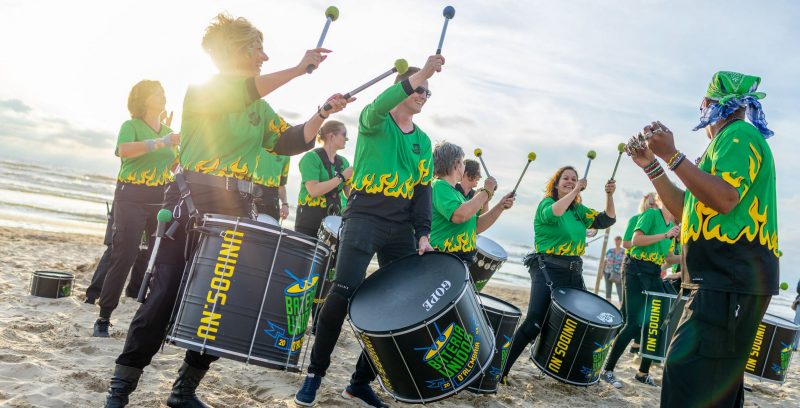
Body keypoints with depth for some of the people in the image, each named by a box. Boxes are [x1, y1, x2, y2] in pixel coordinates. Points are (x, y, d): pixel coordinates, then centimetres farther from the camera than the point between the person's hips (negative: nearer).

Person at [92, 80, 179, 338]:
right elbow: (124, 150, -21)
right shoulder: (131, 126, 0)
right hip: (132, 196, -5)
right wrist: (160, 143, -29)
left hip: (162, 198, 5)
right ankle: (103, 318, 0)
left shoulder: (168, 131, 19)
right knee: (124, 256, -9)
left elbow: (174, 166, 20)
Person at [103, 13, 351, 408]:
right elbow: (239, 93, -20)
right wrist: (299, 69, -18)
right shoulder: (200, 91, -1)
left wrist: (322, 114, -4)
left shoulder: (261, 109, 17)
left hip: (237, 210, 6)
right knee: (165, 294, -6)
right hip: (192, 201, -5)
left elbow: (292, 141, 10)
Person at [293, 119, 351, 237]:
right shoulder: (312, 157, -9)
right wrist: (342, 177, -18)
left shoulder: (343, 162, 9)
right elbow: (313, 190, -19)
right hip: (309, 222, -5)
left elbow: (349, 194, 9)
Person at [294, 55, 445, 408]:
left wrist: (423, 233, -2)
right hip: (364, 216, -5)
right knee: (344, 291, -17)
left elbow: (423, 190, 12)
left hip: (401, 227, 5)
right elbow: (378, 106, -22)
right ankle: (315, 373, 2)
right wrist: (421, 73, -33)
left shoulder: (423, 141, 17)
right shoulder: (375, 122, 4)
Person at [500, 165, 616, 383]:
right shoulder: (546, 203, -4)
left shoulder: (579, 210, 15)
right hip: (548, 270, -7)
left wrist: (610, 196, -4)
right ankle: (501, 370, -10)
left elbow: (606, 220, 9)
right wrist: (575, 191, -24)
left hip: (573, 273, 7)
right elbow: (554, 213, -28)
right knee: (534, 323, -15)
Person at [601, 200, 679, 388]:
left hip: (655, 275, 8)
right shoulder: (651, 214, -5)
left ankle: (643, 373, 16)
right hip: (637, 270, -8)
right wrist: (665, 235, -15)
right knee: (634, 324, -12)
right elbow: (635, 240, -18)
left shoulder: (673, 225, 17)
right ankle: (607, 370, -3)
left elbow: (668, 258, 20)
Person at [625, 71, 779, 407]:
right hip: (723, 278, 11)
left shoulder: (739, 134, -7)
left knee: (688, 378, -16)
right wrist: (651, 165, 15)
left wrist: (672, 156, -20)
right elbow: (684, 210, 21)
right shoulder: (728, 141, 25)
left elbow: (725, 198, -24)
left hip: (731, 281, -11)